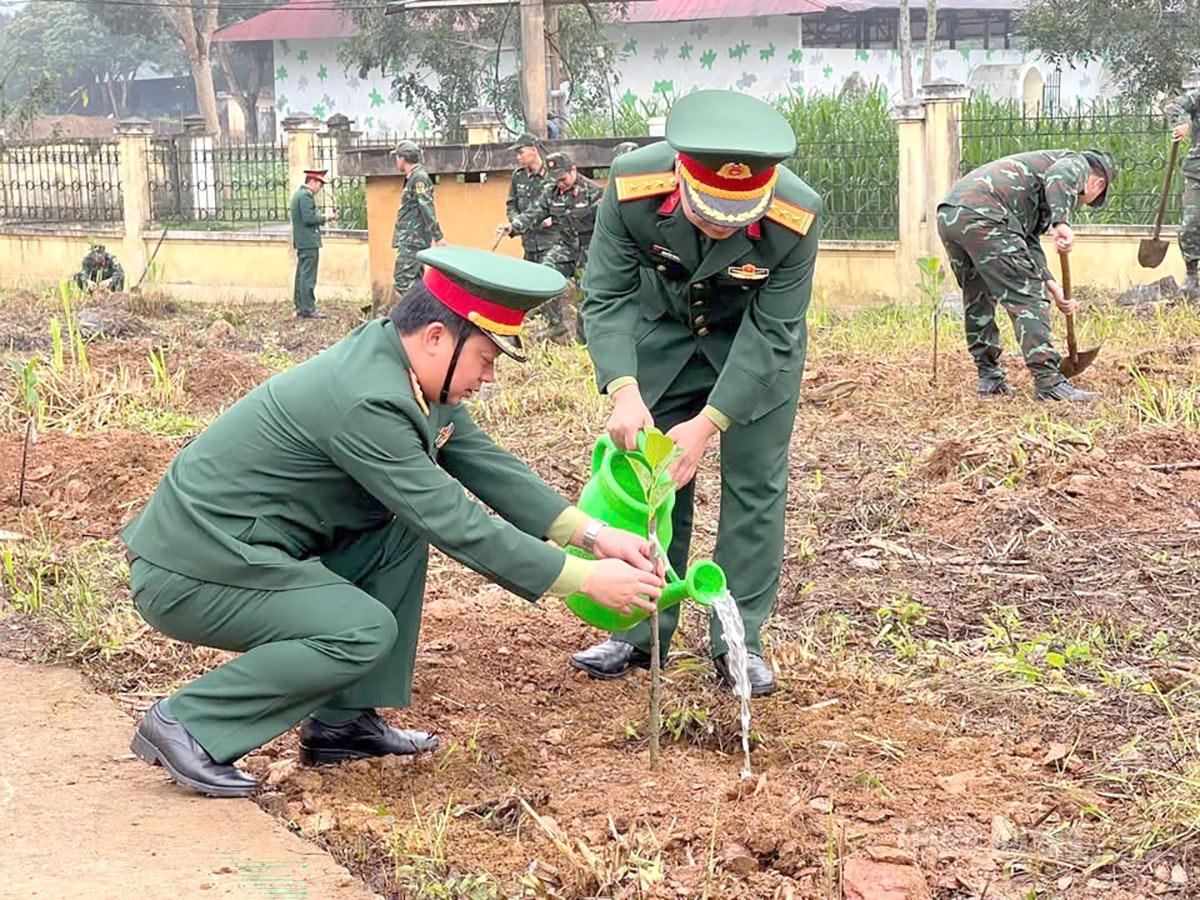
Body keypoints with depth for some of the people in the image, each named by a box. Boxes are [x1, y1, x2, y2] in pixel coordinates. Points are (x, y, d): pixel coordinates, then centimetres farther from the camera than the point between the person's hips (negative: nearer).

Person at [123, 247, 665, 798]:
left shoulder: (405, 367, 1)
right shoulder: (366, 401, -27)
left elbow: (485, 462, 5)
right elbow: (455, 525, -24)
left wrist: (589, 533, -4)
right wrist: (586, 579, -20)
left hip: (242, 543, 10)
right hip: (186, 576, -10)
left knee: (402, 535, 6)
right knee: (365, 630, -20)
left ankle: (342, 722, 10)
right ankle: (184, 724, -8)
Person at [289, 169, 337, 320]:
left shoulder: (299, 194, 18)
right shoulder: (306, 196, -14)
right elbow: (308, 218, -21)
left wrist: (323, 217, 13)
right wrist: (325, 217, -9)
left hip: (302, 242, 11)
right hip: (309, 242, -11)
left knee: (301, 276, 12)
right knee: (308, 277, -9)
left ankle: (300, 308, 16)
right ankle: (308, 309, -9)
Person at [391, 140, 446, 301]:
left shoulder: (419, 177, -12)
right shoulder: (413, 178, 17)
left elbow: (427, 208, -17)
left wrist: (438, 237, -22)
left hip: (412, 241, -10)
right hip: (410, 241, 10)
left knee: (402, 282, -15)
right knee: (415, 283, 12)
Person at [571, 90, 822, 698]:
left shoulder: (798, 215, -35)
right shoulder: (632, 185, -33)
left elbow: (770, 334, -26)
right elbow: (608, 298, -24)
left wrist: (707, 425, -32)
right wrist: (624, 392, -39)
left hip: (757, 339, -1)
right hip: (662, 329, 2)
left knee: (754, 482, -3)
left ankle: (739, 640, 8)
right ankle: (641, 631, 14)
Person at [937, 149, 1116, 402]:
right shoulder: (1078, 163, 14)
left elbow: (1029, 242, 32)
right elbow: (1058, 176, -14)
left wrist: (1053, 287, 24)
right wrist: (1062, 223, -26)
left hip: (948, 215, 9)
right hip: (982, 216, -9)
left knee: (977, 300, 22)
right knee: (1028, 299, -5)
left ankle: (989, 378, 29)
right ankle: (1049, 382, -8)